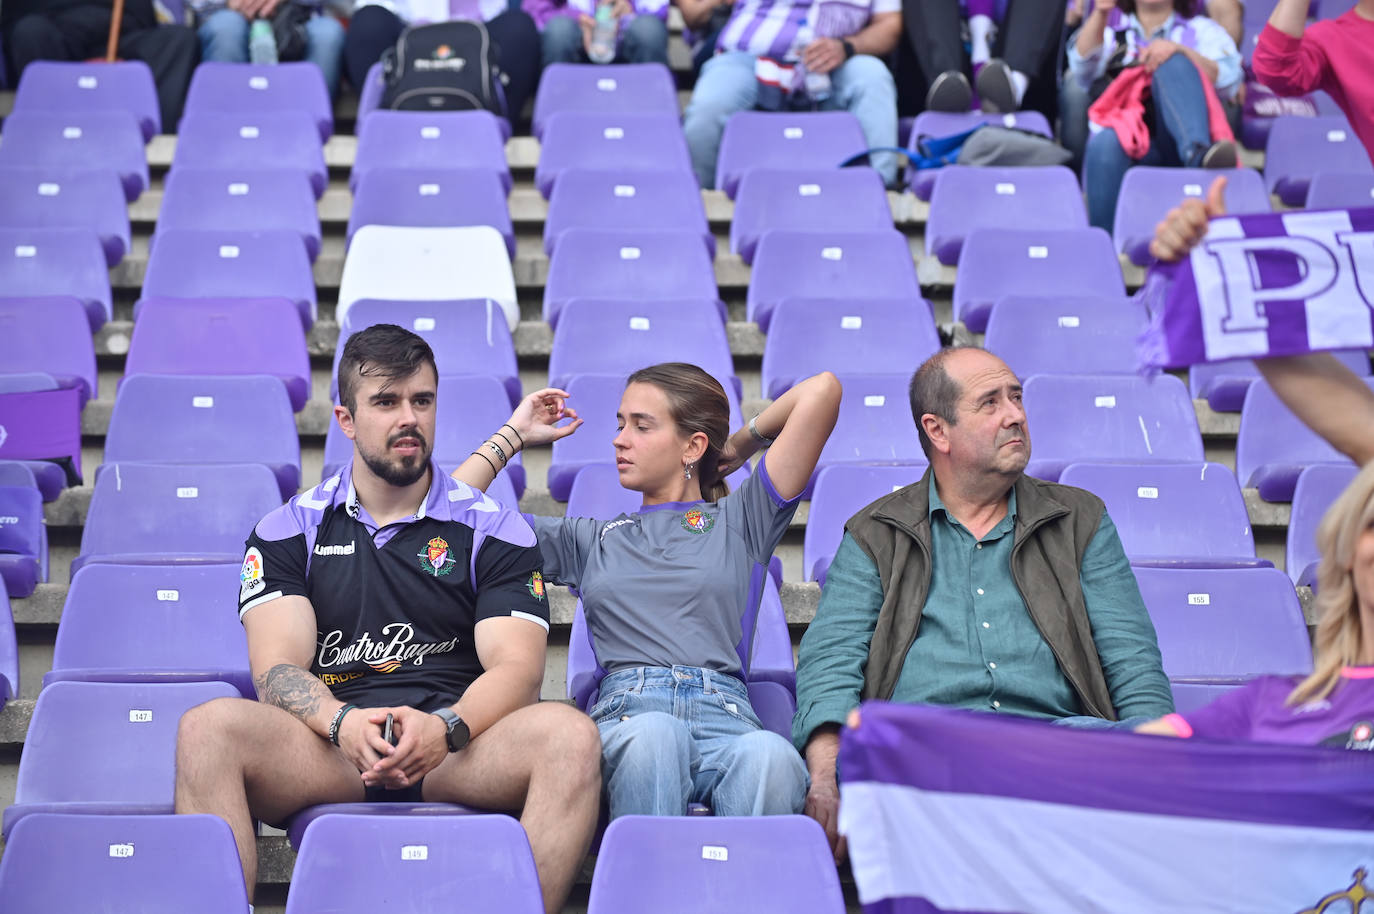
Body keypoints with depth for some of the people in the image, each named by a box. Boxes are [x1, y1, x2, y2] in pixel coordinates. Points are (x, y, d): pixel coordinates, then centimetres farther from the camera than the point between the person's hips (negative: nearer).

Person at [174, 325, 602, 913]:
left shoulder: (494, 529, 12)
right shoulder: (288, 532, 14)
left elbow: (515, 667, 0)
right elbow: (277, 668, 1)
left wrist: (445, 729, -23)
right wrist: (343, 723, -23)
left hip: (455, 754, 0)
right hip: (328, 753, 0)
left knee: (570, 735, -31)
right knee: (208, 727, -29)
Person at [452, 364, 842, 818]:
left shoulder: (741, 521, 24)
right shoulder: (590, 538, 32)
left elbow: (821, 390, 17)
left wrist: (742, 443, 31)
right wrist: (513, 436, 36)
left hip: (727, 713, -1)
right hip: (625, 715, 1)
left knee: (770, 757, -40)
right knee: (653, 736, -40)